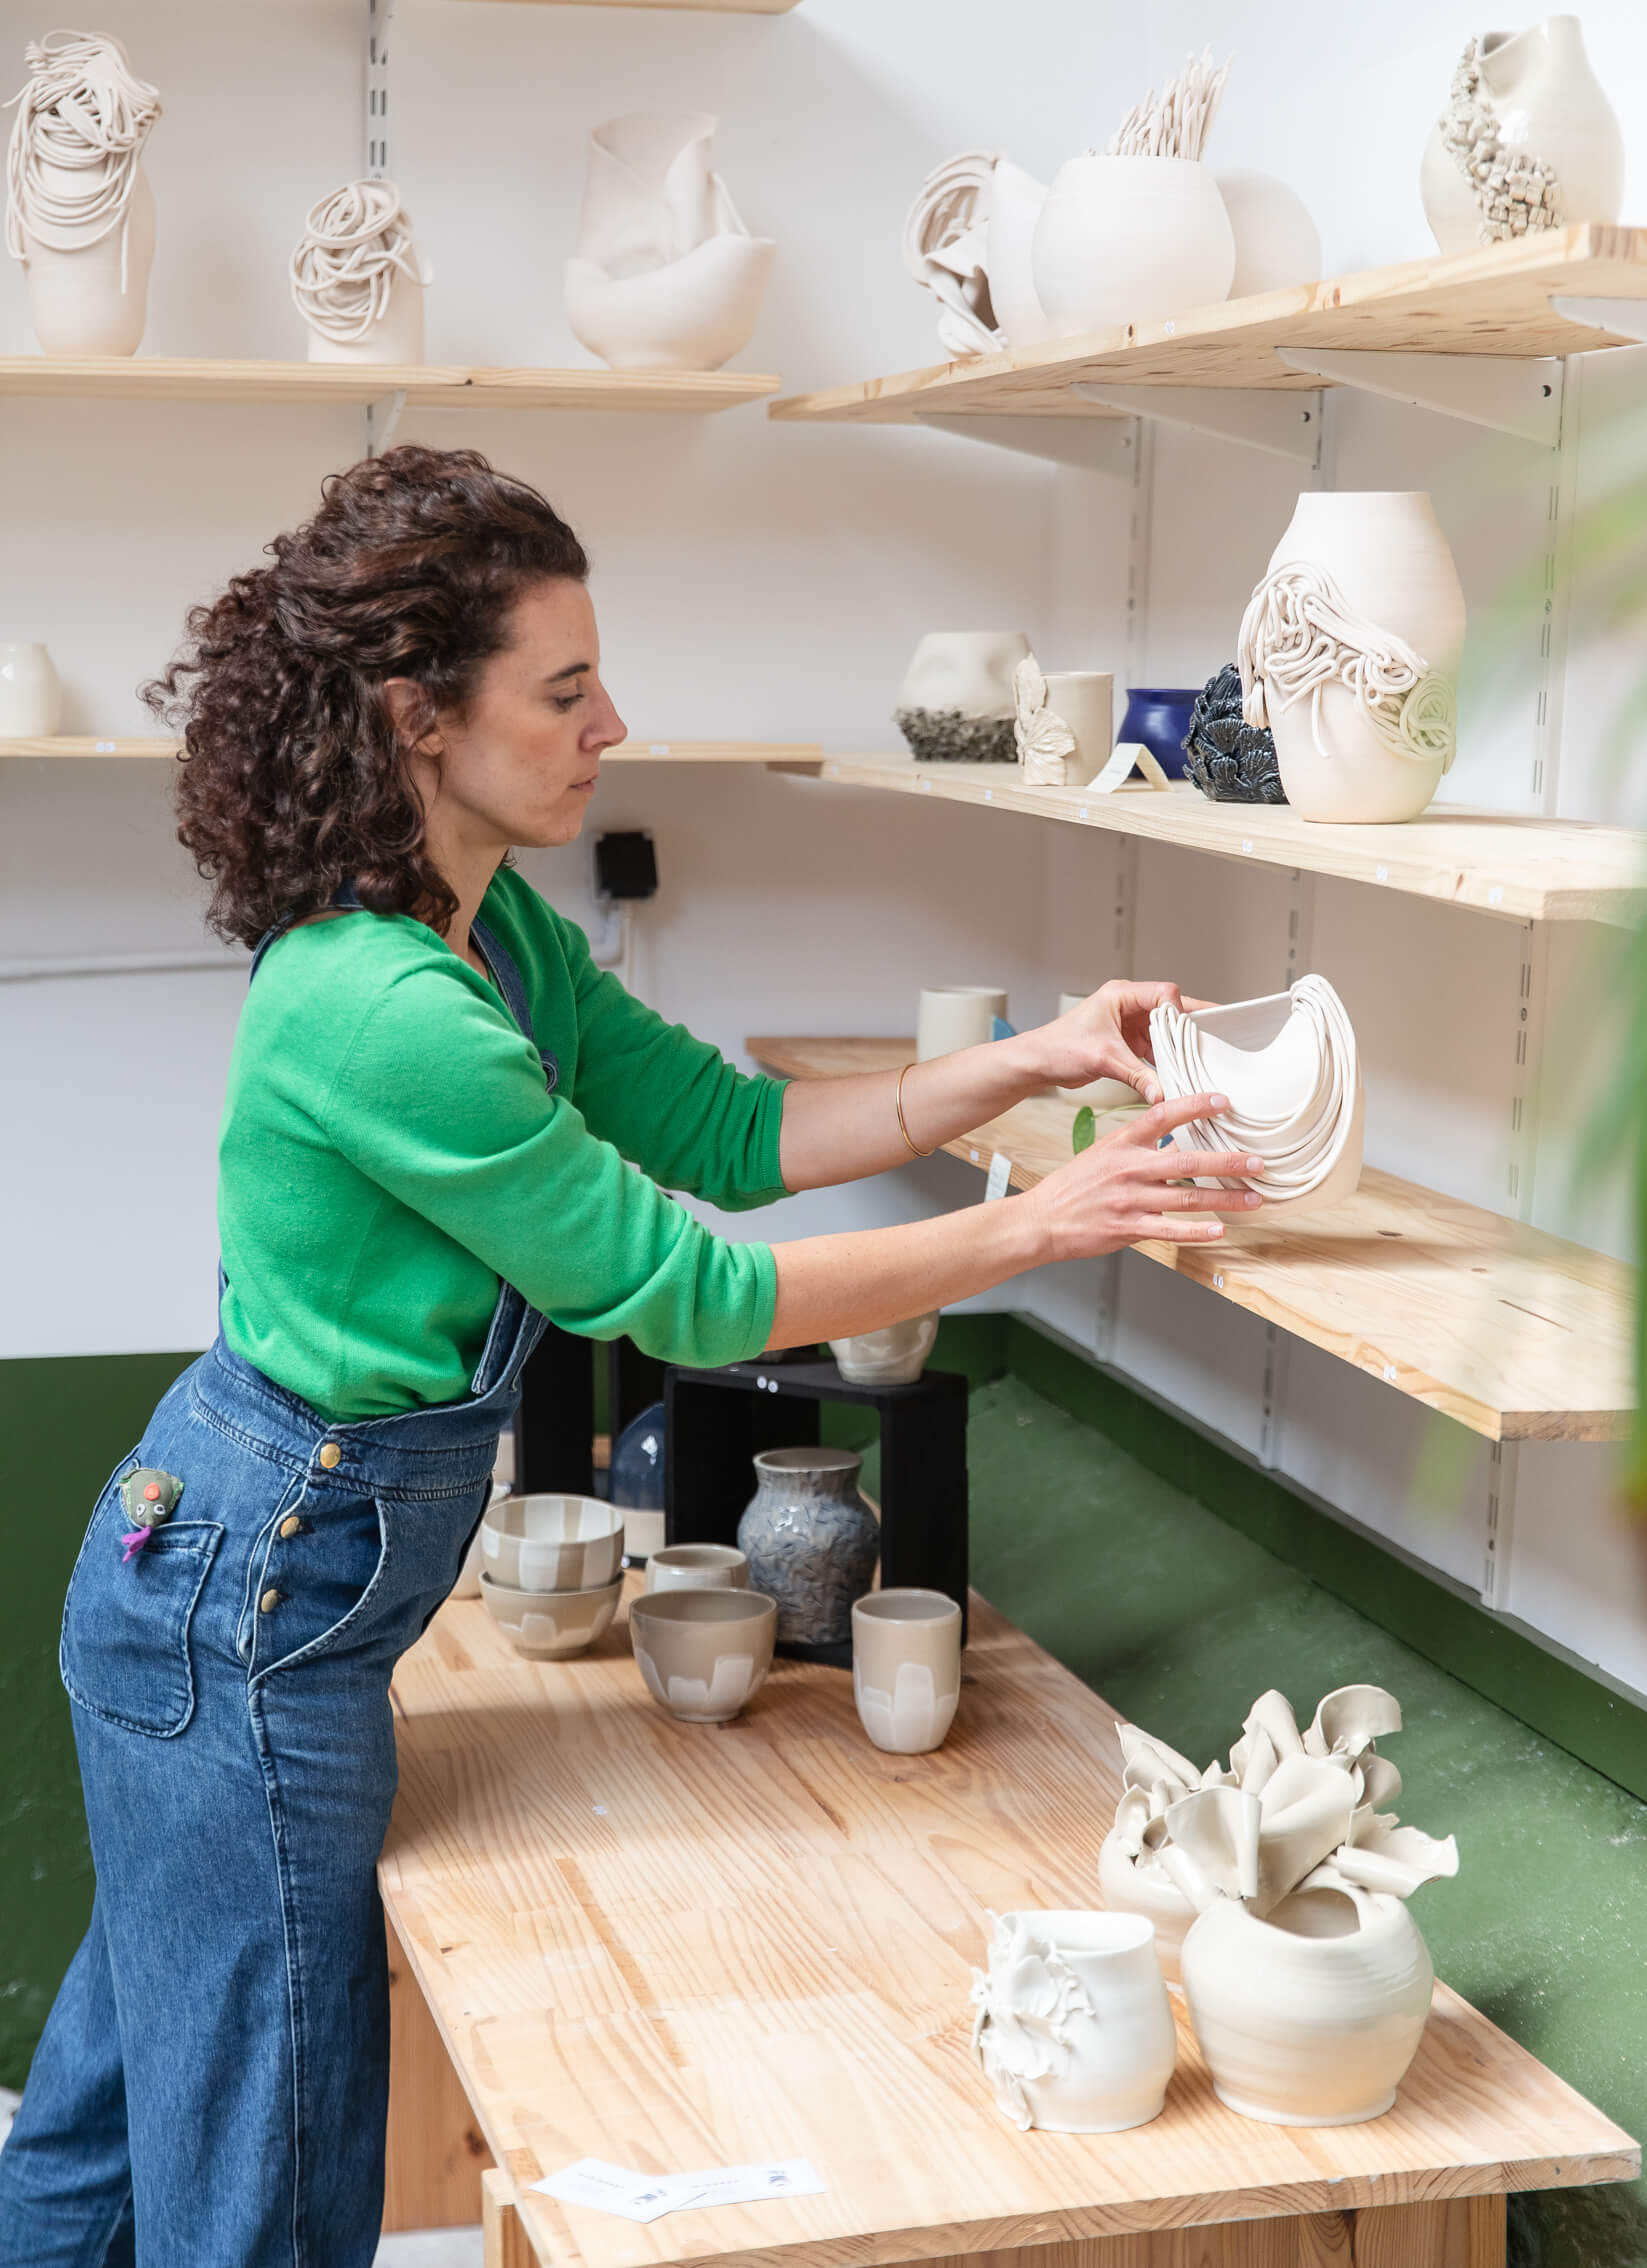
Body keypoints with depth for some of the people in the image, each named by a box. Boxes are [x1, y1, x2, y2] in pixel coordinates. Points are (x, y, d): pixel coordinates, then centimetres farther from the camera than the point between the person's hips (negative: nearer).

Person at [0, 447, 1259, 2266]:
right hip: (247, 1615, -9)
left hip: (215, 1575, 10)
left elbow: (724, 1128, 7)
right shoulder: (383, 1011, -27)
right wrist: (1036, 1226, -17)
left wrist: (1029, 1064, -1)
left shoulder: (497, 930, 4)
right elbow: (686, 1293, -21)